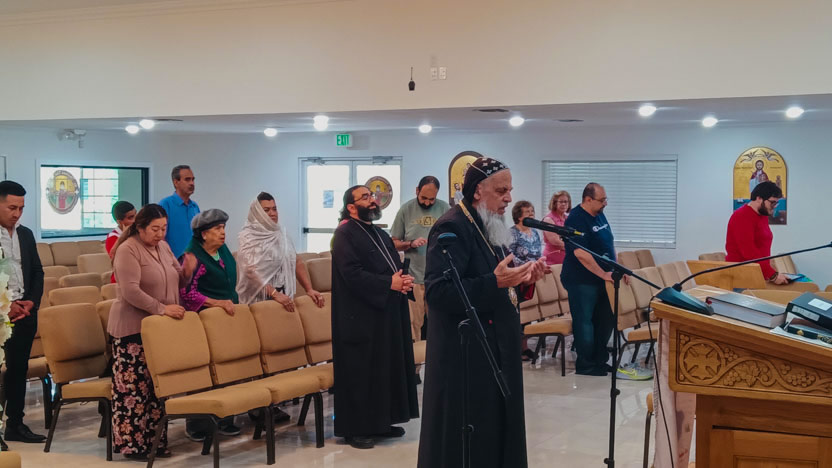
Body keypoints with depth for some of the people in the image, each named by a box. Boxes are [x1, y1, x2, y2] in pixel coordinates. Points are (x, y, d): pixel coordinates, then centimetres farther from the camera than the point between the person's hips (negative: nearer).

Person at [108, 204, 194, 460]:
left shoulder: (163, 247, 12)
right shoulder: (128, 250, -12)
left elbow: (177, 281, 19)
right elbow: (131, 291, -21)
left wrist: (187, 271, -3)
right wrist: (162, 308, -25)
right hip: (134, 328, -7)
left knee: (157, 385, 8)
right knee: (134, 386, -5)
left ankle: (153, 439, 15)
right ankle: (131, 442, 3)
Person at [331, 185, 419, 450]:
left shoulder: (381, 235, 18)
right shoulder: (345, 234, -10)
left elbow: (397, 266, 17)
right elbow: (352, 273, -21)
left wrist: (405, 280, -6)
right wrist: (389, 283, -20)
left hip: (389, 312, 9)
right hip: (360, 314, -9)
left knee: (388, 368, 12)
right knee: (360, 372, -4)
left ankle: (382, 422, 23)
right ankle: (355, 428, 5)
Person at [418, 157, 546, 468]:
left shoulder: (490, 227, 14)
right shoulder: (451, 228, -16)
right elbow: (437, 292, -25)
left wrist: (523, 282, 0)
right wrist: (495, 282, -32)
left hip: (496, 350, 9)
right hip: (465, 356, -9)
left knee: (496, 432, 12)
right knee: (467, 443, -2)